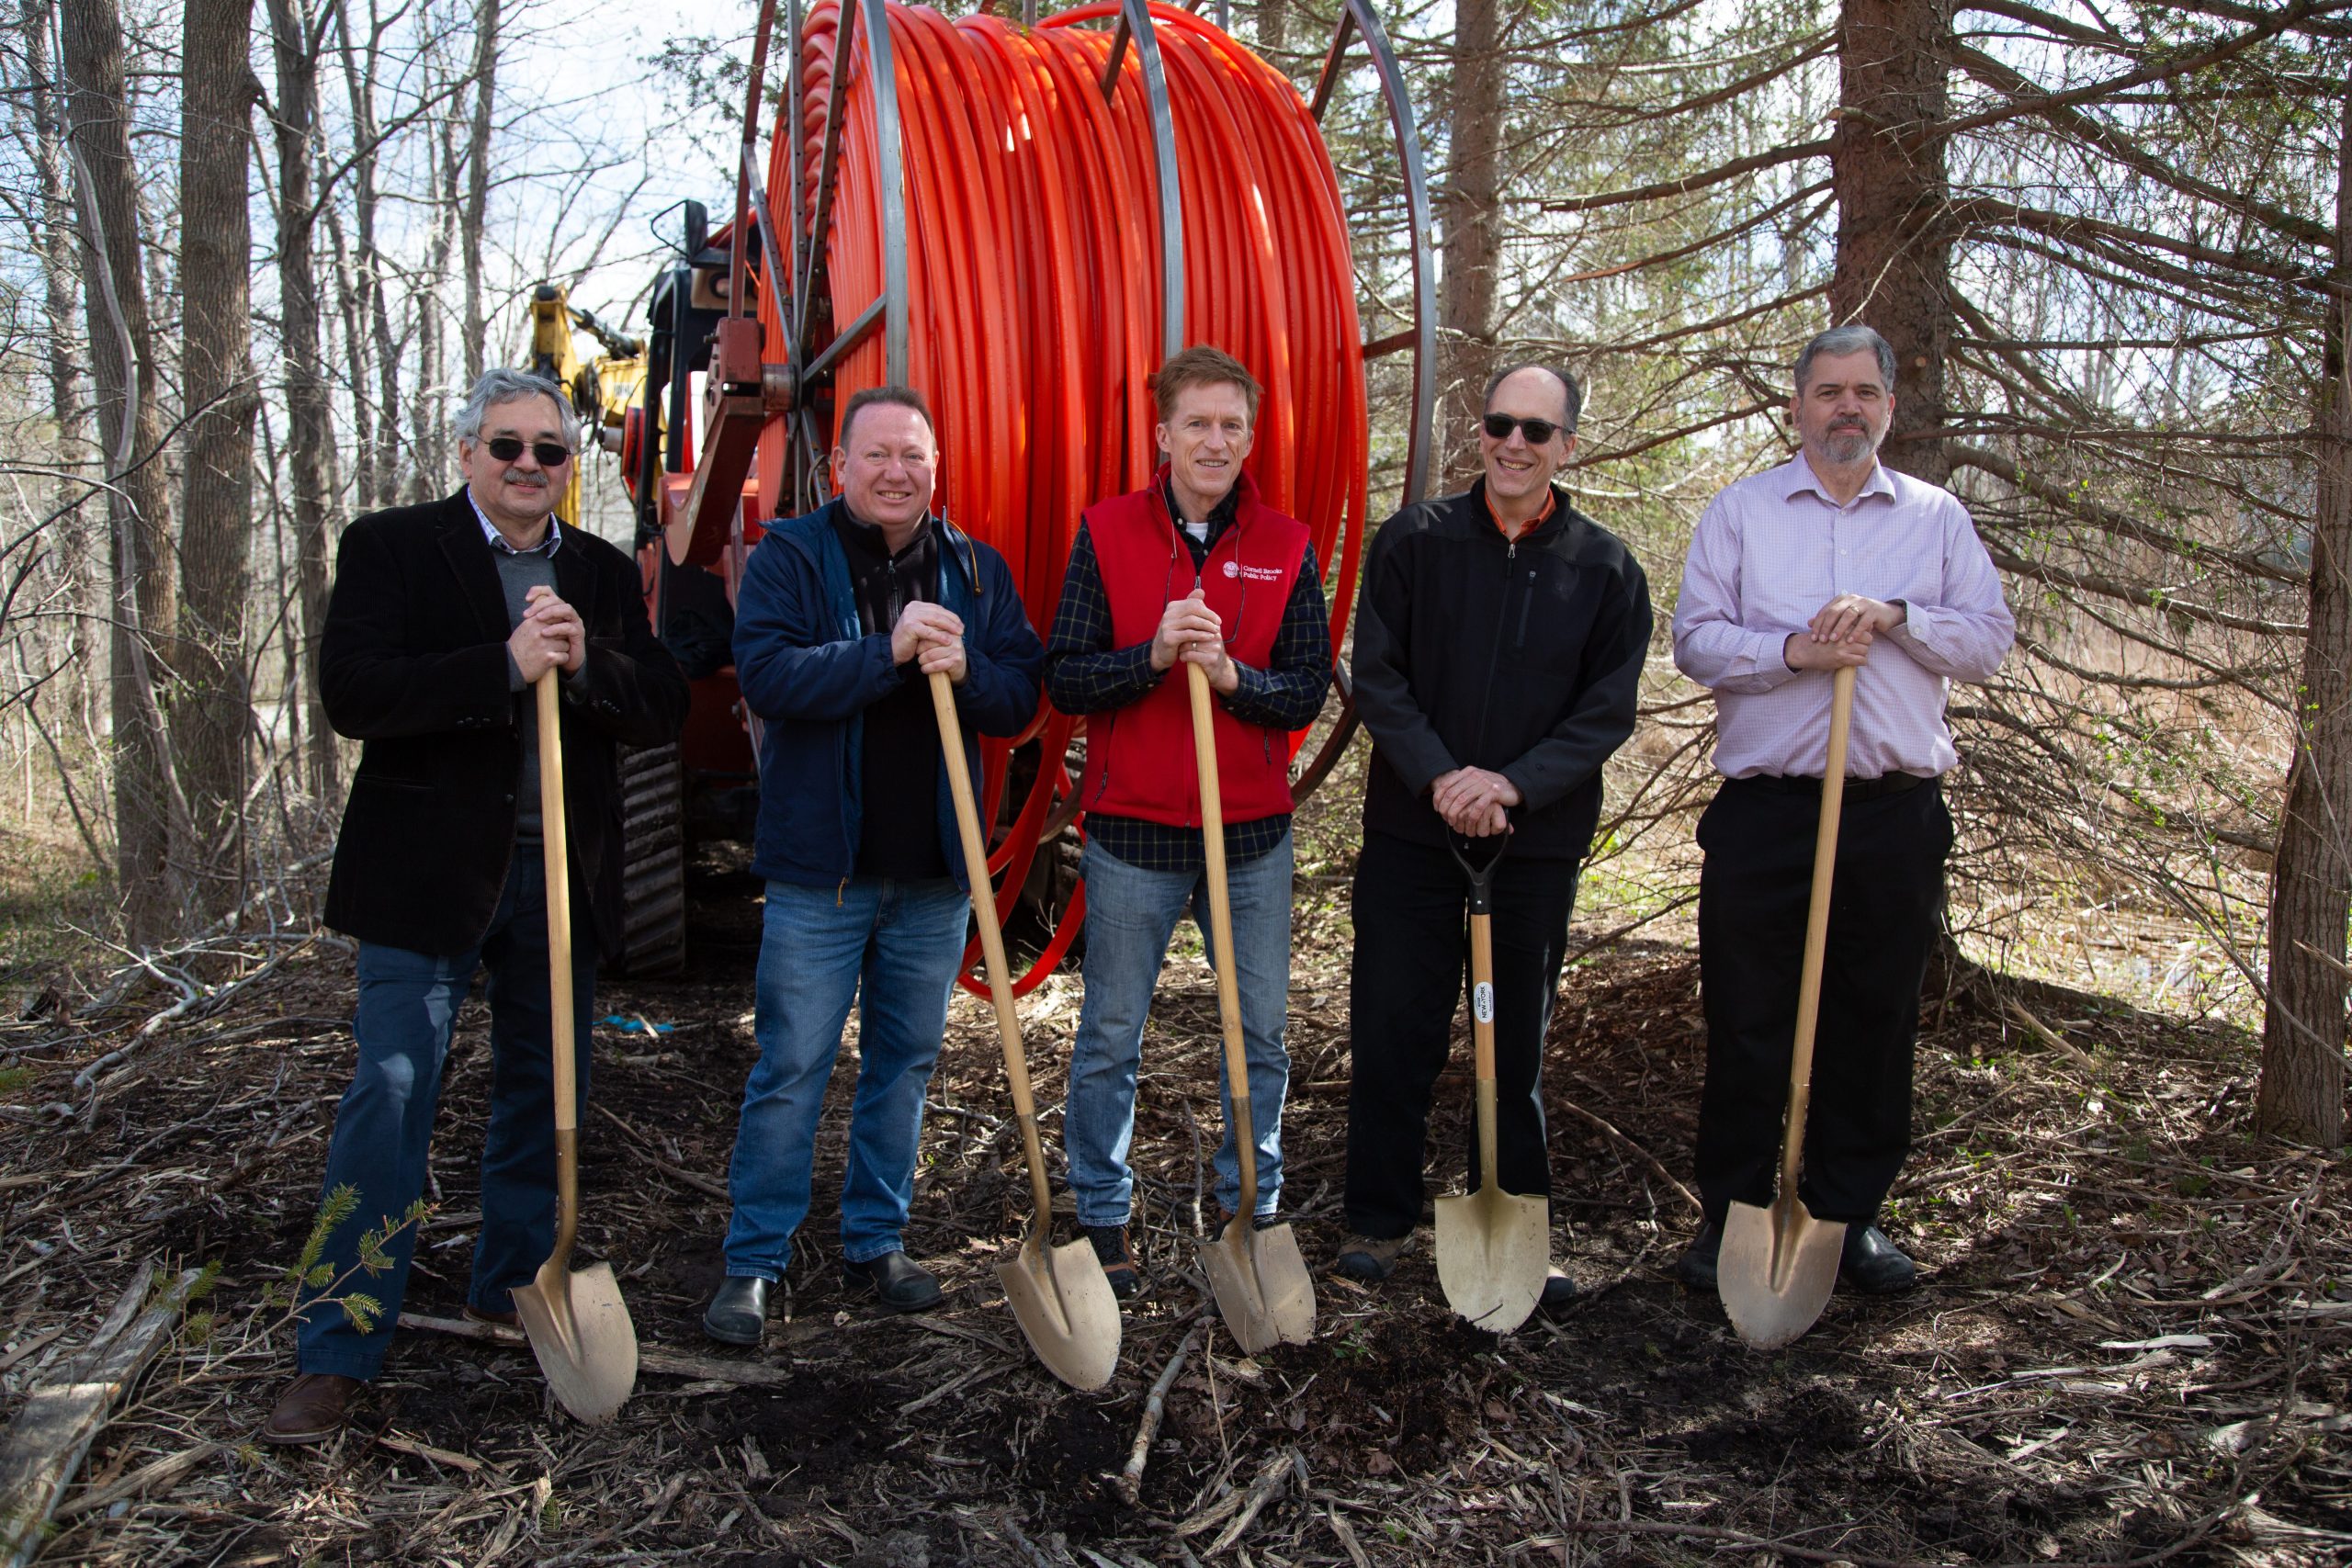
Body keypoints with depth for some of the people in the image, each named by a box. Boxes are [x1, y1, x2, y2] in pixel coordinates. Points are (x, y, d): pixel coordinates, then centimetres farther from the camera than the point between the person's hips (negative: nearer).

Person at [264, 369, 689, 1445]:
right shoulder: (391, 547, -1)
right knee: (390, 1097, -3)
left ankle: (511, 1290, 31)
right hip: (428, 872, -4)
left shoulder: (604, 575, 11)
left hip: (561, 873, 4)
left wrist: (588, 663, -17)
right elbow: (351, 694, -15)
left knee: (545, 1092, 13)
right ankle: (337, 1352, 6)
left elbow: (664, 713, 3)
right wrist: (504, 666, -23)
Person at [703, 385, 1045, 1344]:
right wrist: (888, 653, -25)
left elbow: (1023, 695, 3)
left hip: (935, 870, 4)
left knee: (905, 1061, 13)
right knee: (791, 1068, 2)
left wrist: (967, 671, -17)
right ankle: (753, 1263, 14)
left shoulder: (977, 569, 9)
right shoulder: (790, 556, -2)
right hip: (818, 867, -4)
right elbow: (767, 674, -17)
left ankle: (877, 1242, 28)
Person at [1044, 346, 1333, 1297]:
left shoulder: (1285, 547, 4)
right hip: (1131, 830, -2)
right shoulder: (1106, 533, 0)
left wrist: (1231, 675, -19)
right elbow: (1063, 680, -4)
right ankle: (1101, 1218, 25)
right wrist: (1153, 655, -20)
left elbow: (1309, 688, -1)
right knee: (1111, 1038, 8)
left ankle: (1254, 1211, 28)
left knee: (1262, 1036, 11)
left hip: (1254, 833, 2)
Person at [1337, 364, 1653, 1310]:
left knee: (1520, 1042, 9)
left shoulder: (1605, 568, 2)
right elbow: (1376, 676, -4)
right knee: (1393, 1032, 4)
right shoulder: (1413, 542, 1)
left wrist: (1512, 783, -16)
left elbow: (1608, 709, -2)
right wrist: (1440, 778, -17)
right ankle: (1380, 1220, 19)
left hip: (1538, 841, 1)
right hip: (1411, 831, 0)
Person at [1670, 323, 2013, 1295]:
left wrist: (1896, 616, -10)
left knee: (1875, 1022, 8)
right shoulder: (1740, 512, 8)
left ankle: (1848, 1214, 22)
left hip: (1898, 813, 2)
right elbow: (1695, 639, 0)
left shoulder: (1937, 516, 12)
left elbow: (1990, 639, 6)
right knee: (1746, 1023, 2)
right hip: (1764, 810, -1)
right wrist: (1792, 651, -15)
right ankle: (1729, 1215, 15)